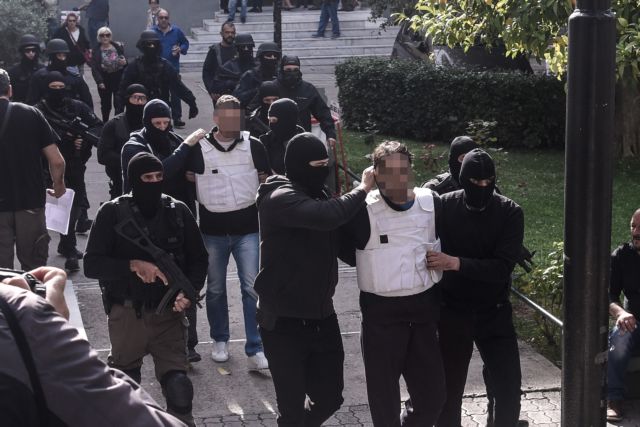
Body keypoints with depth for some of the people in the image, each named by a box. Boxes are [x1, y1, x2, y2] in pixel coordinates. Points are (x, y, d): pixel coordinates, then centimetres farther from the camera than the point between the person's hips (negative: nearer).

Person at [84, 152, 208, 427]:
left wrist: (189, 293, -9)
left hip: (168, 313, 0)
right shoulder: (112, 213, -6)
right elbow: (92, 264, -10)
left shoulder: (178, 212, -1)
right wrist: (133, 265, -23)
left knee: (178, 387, -7)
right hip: (127, 314, 0)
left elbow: (199, 258, 7)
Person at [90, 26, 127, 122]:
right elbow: (94, 68, -5)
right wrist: (99, 82, -17)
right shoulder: (96, 51, -1)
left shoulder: (118, 47, 1)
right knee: (105, 104, 11)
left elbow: (125, 60, 10)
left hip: (118, 79, 0)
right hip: (104, 81, 1)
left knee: (119, 104, -7)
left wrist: (125, 62, -14)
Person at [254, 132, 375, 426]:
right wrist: (362, 189, -20)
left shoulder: (316, 195, 10)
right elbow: (328, 215, -35)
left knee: (330, 397, 15)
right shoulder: (280, 199, -19)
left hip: (322, 317, 8)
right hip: (284, 322, -8)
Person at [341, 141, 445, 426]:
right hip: (381, 313, -4)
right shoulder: (362, 212, -15)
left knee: (432, 394, 12)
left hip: (425, 309, 4)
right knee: (384, 397, 6)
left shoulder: (432, 204, -2)